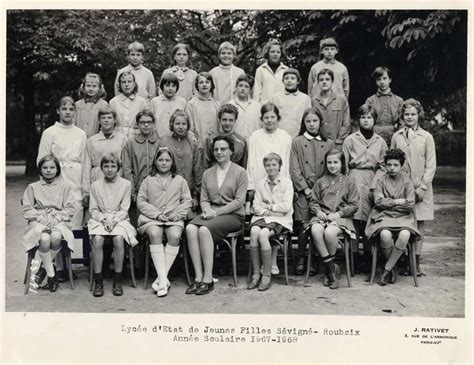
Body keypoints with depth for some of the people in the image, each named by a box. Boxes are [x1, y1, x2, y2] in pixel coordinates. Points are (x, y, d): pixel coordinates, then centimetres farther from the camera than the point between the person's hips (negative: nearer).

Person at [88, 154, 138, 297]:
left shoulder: (126, 184, 5)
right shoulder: (95, 185, 9)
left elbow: (124, 209, 2)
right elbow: (93, 209, 7)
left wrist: (114, 220, -14)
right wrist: (103, 219, -11)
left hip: (119, 219, -1)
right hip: (99, 220, 1)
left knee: (118, 239, -31)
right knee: (97, 240, -30)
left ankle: (118, 281, -21)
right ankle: (98, 281, -23)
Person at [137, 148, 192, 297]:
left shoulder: (180, 180, 21)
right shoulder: (148, 181, 19)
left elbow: (187, 201, 12)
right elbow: (140, 201, 8)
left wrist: (176, 214, -6)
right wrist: (157, 214, -7)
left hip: (174, 218, 0)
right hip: (151, 218, 0)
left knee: (175, 235, -33)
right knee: (154, 234, -35)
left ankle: (161, 278, -30)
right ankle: (163, 279, -38)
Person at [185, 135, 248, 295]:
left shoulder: (240, 172, 4)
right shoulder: (207, 173, 19)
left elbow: (239, 200, -5)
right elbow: (204, 198, 15)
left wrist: (217, 212, -14)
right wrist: (206, 210, -10)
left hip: (233, 215, -4)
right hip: (211, 214, 4)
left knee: (204, 229, -33)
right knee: (190, 228, -29)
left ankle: (208, 280, -30)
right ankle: (198, 277, -28)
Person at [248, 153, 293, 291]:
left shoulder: (287, 183, 4)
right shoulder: (260, 183, 15)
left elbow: (286, 207, -6)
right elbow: (256, 206, 7)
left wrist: (268, 206, -4)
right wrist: (267, 212, -10)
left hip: (281, 219, -3)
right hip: (262, 217, 3)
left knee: (263, 234, -32)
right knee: (254, 231, -31)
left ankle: (267, 275, -23)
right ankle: (256, 273, -24)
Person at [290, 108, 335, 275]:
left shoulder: (329, 143, 12)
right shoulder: (297, 142, 8)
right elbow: (294, 169, 2)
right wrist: (305, 188, -6)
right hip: (304, 191, -1)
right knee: (304, 226, -9)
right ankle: (301, 261, 0)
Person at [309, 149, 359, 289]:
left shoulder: (349, 181, 10)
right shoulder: (321, 182, 18)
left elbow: (354, 205, 4)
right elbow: (313, 202, 17)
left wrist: (339, 213, -10)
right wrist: (318, 211, -5)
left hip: (341, 217, -3)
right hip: (322, 215, 3)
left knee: (329, 232, -36)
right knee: (315, 230, -33)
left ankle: (330, 267, -10)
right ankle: (332, 268, -21)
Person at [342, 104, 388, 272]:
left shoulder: (380, 142, 13)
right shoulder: (350, 140, 7)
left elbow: (384, 165, 14)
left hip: (374, 180, 2)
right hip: (355, 179, -2)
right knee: (355, 217, -12)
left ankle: (368, 255, 7)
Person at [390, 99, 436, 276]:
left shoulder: (426, 137, 2)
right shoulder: (396, 136, 7)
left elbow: (431, 166, 0)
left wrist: (421, 188, -8)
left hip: (420, 188, -1)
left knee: (419, 225, 1)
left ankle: (416, 262, 7)